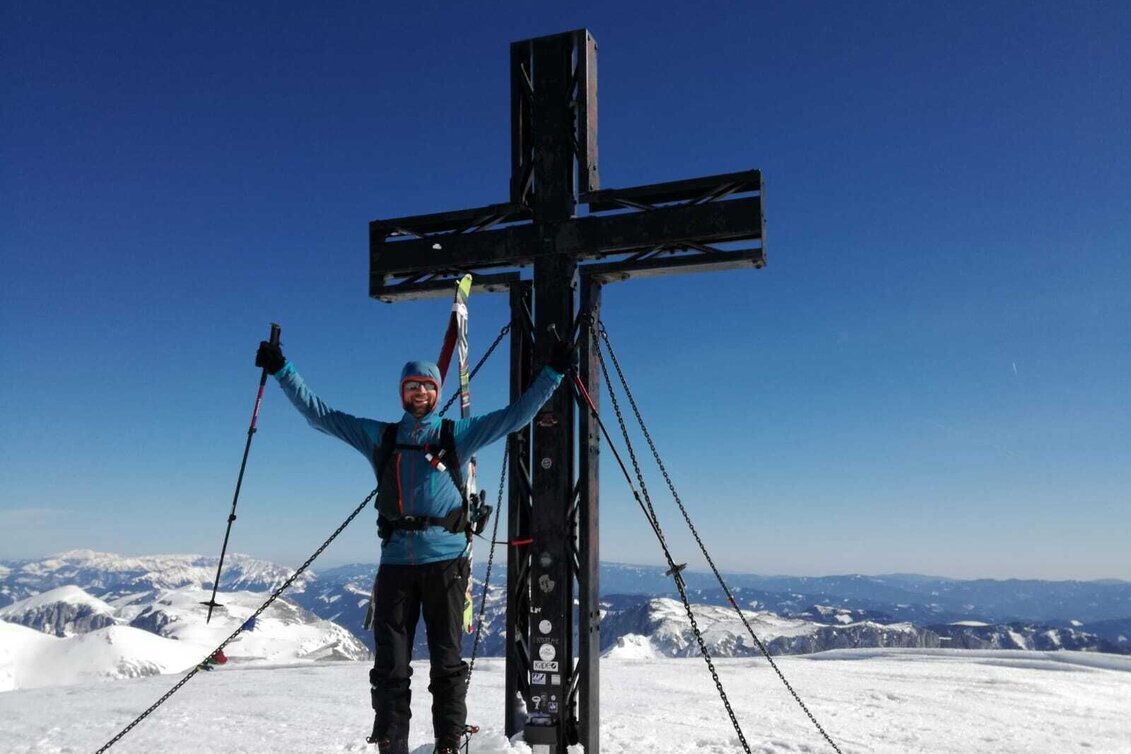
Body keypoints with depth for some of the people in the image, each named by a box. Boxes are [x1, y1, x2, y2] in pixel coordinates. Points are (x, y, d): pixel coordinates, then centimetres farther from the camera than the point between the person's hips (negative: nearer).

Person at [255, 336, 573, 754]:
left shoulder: (457, 435, 9)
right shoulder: (379, 436, 13)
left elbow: (516, 414, 7)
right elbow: (319, 413, 14)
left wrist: (553, 372, 1)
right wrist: (282, 370, 9)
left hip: (446, 560, -1)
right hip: (396, 561, 2)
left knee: (447, 661, 3)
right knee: (390, 664, 3)